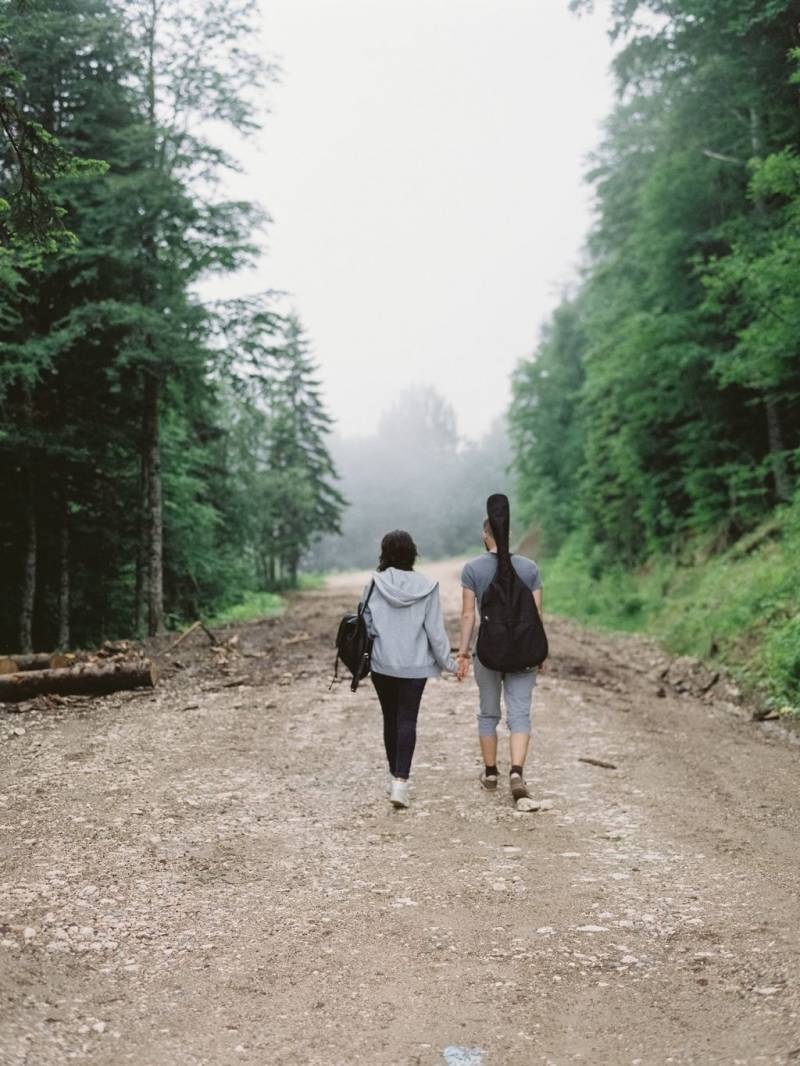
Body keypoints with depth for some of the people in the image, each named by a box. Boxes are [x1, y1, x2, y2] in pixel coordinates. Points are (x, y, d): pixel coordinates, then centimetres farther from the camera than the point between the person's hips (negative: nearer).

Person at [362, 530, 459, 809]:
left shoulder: (375, 584, -7)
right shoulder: (425, 587, -7)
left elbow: (365, 624, -3)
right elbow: (435, 631, -5)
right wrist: (449, 663, 5)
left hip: (381, 664, 1)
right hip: (415, 665, -1)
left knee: (390, 719, 15)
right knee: (407, 721, 1)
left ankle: (395, 777, 25)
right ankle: (400, 781, -11)